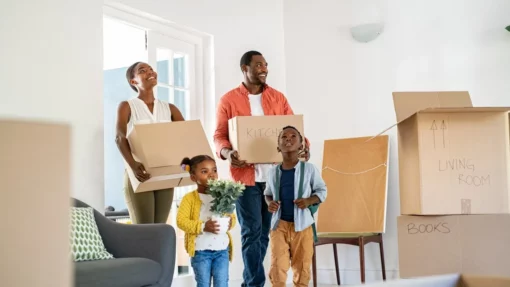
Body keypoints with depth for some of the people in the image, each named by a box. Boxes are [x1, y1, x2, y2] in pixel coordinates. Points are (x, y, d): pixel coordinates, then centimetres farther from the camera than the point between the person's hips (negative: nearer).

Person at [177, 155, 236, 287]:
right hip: (201, 251, -3)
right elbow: (181, 221, -14)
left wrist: (230, 222, -13)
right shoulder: (190, 198, -6)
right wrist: (203, 226, -23)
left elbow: (232, 216, 11)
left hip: (222, 249, 3)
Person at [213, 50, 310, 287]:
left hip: (275, 174, 4)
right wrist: (227, 153, -22)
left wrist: (304, 146, -12)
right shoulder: (228, 100, 2)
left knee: (265, 231, 9)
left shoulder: (278, 98, 11)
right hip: (246, 175, -3)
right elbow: (219, 136, -2)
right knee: (252, 231, -5)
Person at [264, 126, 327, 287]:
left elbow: (322, 190, 4)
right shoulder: (273, 172, 2)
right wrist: (269, 203, -5)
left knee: (302, 268, 9)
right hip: (279, 224, 1)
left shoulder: (309, 169, -4)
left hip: (302, 225, -1)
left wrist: (309, 200, -14)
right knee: (277, 267, -4)